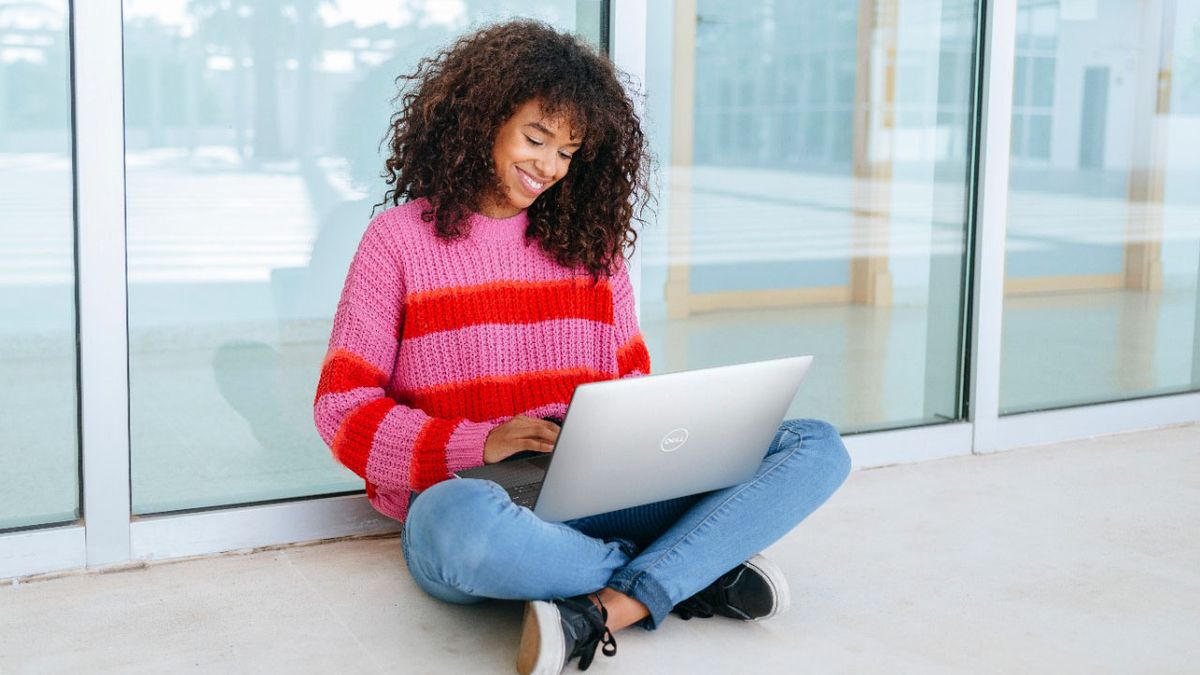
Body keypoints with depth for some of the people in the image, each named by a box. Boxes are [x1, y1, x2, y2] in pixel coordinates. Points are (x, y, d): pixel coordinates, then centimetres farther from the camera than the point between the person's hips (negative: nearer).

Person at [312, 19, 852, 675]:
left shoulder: (588, 242, 17)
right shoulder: (400, 240, 6)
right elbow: (341, 407, 0)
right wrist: (477, 445, -15)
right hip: (458, 495, -4)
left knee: (817, 445, -13)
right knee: (465, 522, -43)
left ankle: (606, 611, -30)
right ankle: (697, 574, -18)